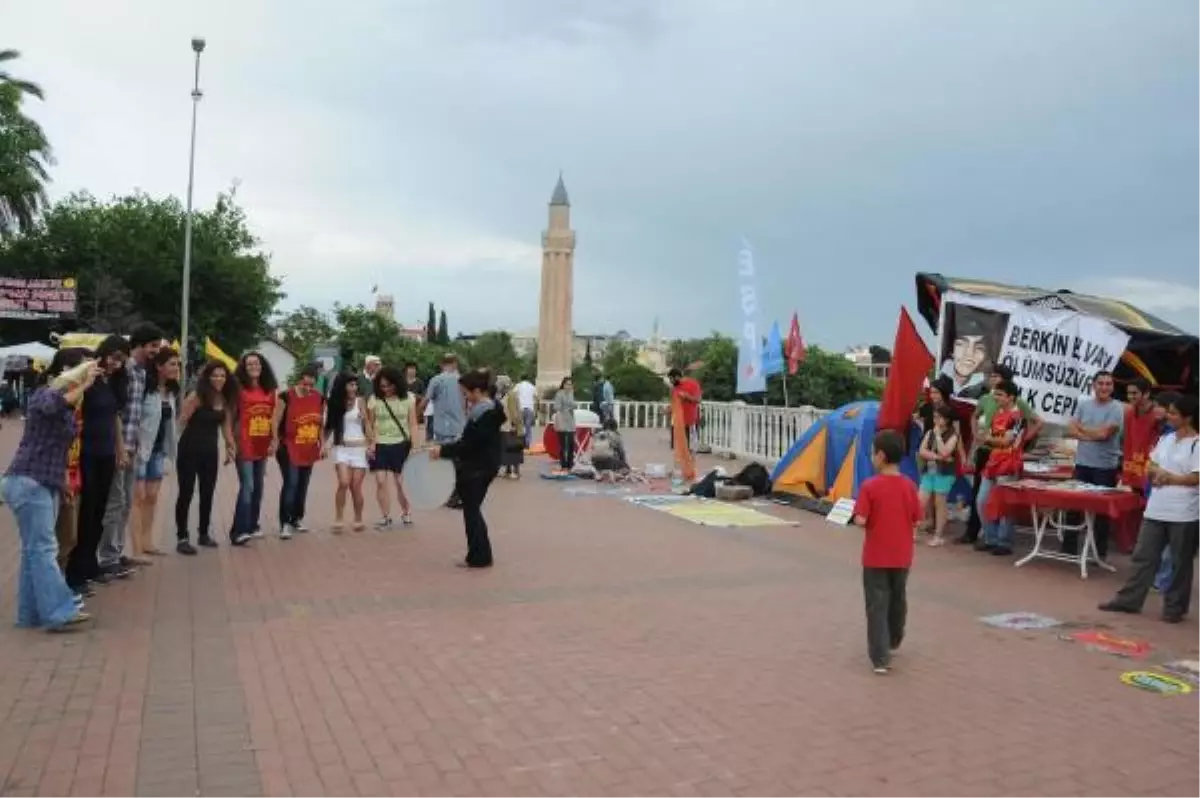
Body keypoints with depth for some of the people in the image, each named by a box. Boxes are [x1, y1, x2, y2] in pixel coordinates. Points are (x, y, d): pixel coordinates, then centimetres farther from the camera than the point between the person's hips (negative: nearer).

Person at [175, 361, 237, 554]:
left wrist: (230, 445, 7)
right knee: (186, 493, -1)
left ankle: (204, 533, 26)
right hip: (190, 450, -6)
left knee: (207, 493, 13)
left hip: (211, 450, 6)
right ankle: (182, 537, 5)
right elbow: (181, 421, -22)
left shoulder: (225, 400, 4)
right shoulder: (197, 396, -14)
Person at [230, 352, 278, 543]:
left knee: (258, 487, 13)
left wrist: (274, 440, 4)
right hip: (244, 444, -6)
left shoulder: (270, 390, 9)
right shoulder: (239, 388, -5)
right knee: (247, 486, -14)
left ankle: (252, 526, 25)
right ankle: (239, 531, -14)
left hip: (262, 445, 6)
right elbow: (231, 416, -4)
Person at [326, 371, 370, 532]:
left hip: (359, 448, -1)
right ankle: (338, 520, -7)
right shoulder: (335, 403, 6)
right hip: (341, 448, 1)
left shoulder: (360, 401, 1)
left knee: (356, 486, 0)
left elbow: (366, 425, -1)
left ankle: (358, 520, 16)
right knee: (344, 483, -16)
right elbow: (329, 425, 10)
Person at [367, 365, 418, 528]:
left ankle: (406, 513, 22)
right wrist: (371, 444, -6)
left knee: (401, 482, 0)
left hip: (401, 444, -1)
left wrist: (414, 445, -8)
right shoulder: (374, 399, 0)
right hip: (380, 445, 1)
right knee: (380, 481, -5)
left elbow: (413, 424, 0)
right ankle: (386, 518, 5)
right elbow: (371, 425, 5)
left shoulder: (407, 398, -2)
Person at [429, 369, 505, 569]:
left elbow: (470, 444, -24)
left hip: (479, 468, -10)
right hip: (477, 466, 10)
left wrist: (444, 450, -19)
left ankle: (479, 557, 9)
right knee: (471, 510, 15)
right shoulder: (482, 409, 10)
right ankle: (478, 555, 23)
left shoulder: (485, 414, -21)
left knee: (471, 510, -1)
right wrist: (447, 448, 11)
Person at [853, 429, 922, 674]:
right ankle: (893, 642, 42)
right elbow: (916, 522, 0)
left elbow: (861, 521, -20)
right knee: (898, 600, 22)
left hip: (876, 557, -4)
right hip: (902, 556, 4)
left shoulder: (869, 486, -16)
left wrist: (855, 514, 1)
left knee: (877, 605, 2)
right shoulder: (909, 485, -5)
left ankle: (880, 657, -2)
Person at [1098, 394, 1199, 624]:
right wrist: (1156, 472, -5)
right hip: (1156, 509, 7)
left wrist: (1169, 478, -10)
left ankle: (1174, 607, 16)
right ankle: (1129, 600, 14)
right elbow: (1151, 465, 16)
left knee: (1179, 562, 6)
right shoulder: (1166, 439, 12)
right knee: (1143, 556, 8)